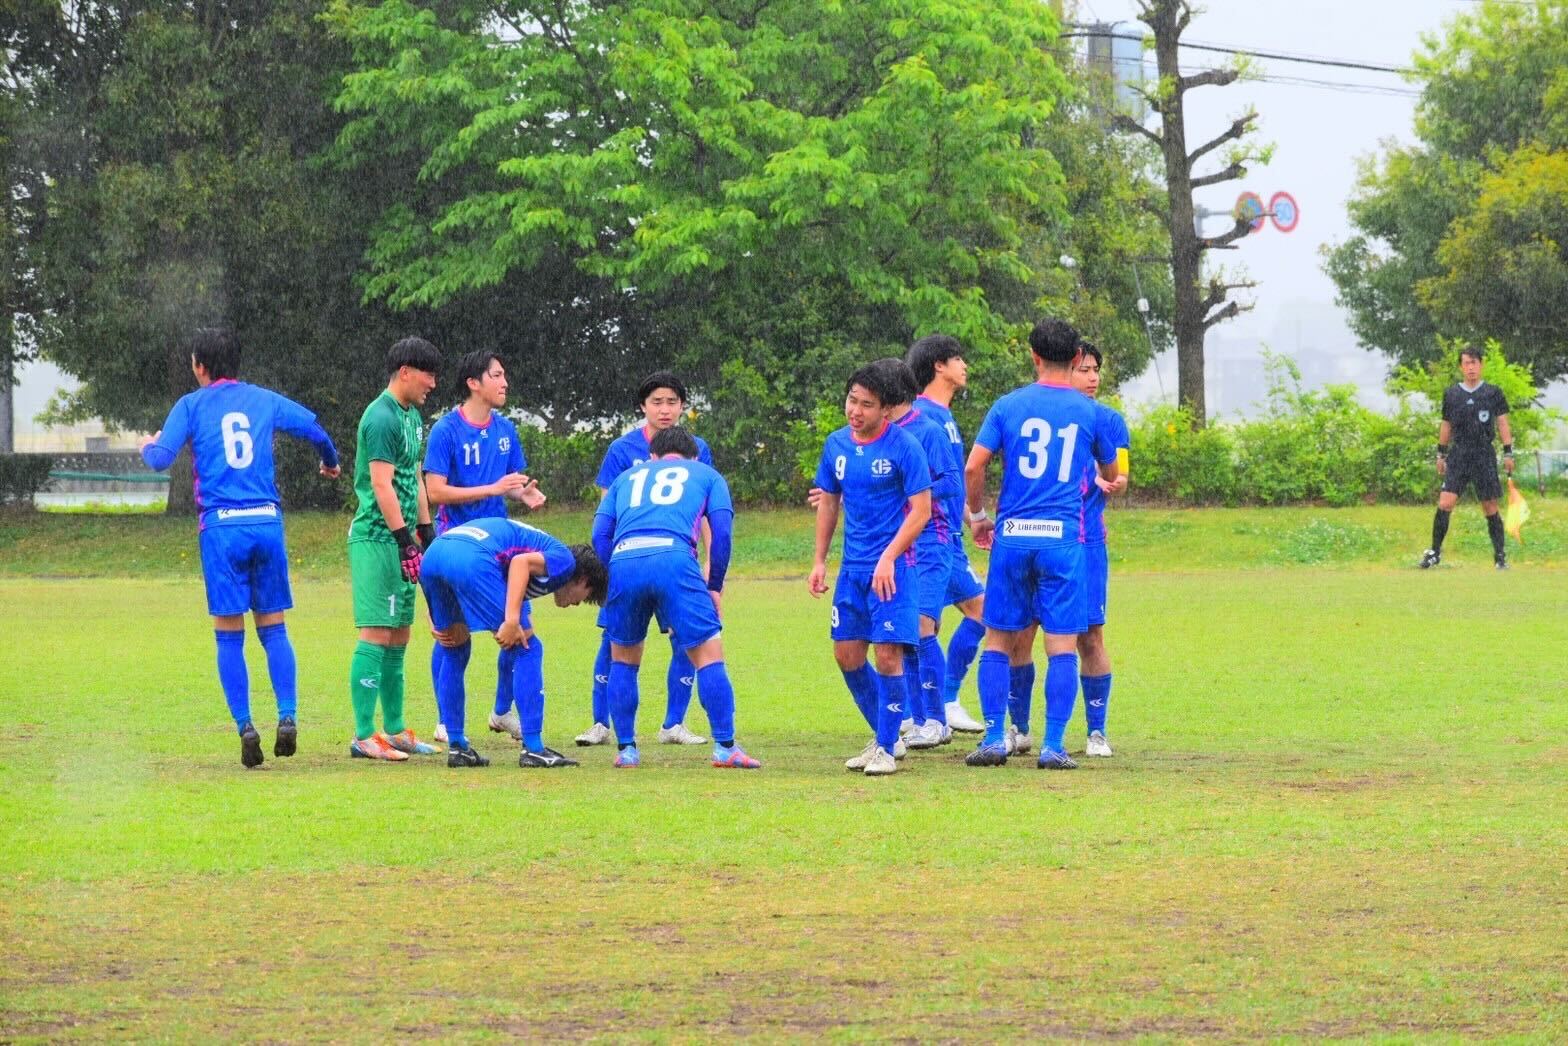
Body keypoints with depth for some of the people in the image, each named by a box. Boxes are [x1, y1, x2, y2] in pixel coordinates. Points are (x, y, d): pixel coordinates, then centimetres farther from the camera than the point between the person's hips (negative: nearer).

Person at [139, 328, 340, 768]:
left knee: (229, 635, 3)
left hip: (221, 527, -2)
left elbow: (161, 458, -4)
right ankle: (288, 717, -5)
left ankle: (245, 727, -5)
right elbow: (315, 429, 14)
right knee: (274, 628, 9)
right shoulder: (264, 400, 11)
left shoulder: (191, 405, 3)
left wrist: (148, 446, 21)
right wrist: (330, 463, 36)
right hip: (267, 521, 2)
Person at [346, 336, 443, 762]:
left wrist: (426, 532, 20)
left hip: (400, 539, 10)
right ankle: (364, 736, -11)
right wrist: (404, 539, -20)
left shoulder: (412, 416, 17)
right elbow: (382, 485, -18)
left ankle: (394, 729, 19)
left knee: (399, 635, 12)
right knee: (377, 633, -11)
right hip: (376, 539, -10)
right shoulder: (381, 417, -14)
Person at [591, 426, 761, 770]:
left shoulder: (628, 476, 34)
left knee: (623, 659, 19)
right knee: (708, 654, 4)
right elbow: (722, 532, 13)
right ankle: (725, 747, -1)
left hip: (623, 562, 3)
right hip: (674, 558, -3)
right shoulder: (706, 475, 28)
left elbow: (600, 534, 21)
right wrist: (714, 587, 19)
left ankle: (625, 749, 18)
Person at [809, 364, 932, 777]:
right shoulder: (836, 445, 6)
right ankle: (885, 736, 24)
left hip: (892, 567, -7)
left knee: (887, 654, -9)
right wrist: (819, 561, 12)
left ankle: (886, 750, 1)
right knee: (847, 654, 7)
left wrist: (888, 558, -20)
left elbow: (922, 509, -13)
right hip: (853, 567, 7)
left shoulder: (903, 446, -12)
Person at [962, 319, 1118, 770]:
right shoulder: (1089, 412, 5)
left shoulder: (1008, 406, 3)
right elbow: (1111, 474, 19)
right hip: (1063, 538, -1)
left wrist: (978, 515, 12)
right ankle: (1053, 746, -2)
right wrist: (1101, 485, 43)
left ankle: (994, 739, 6)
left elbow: (973, 466, -4)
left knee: (999, 640, 9)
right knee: (1062, 645, 2)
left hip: (1012, 535, 1)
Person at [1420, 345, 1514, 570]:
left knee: (1490, 509, 0)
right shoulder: (1451, 394, 9)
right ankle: (1435, 552, -1)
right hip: (1458, 456, 1)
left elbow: (1502, 423, 5)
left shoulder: (1493, 393, 3)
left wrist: (1508, 454, -2)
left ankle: (1500, 556, 10)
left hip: (1484, 456, -1)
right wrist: (1441, 454, 15)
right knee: (1445, 504, -11)